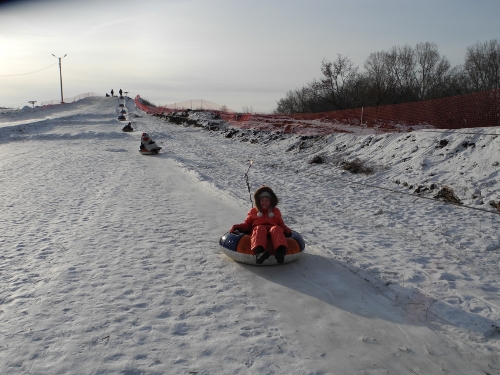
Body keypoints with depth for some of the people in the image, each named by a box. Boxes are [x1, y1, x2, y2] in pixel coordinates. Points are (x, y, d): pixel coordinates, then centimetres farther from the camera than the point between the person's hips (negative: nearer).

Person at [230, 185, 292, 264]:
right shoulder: (253, 211, 28)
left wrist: (286, 230, 6)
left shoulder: (275, 211, 30)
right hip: (258, 229, -1)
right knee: (260, 229, -39)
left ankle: (281, 251, -64)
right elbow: (247, 224, 24)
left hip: (272, 228, 1)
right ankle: (259, 252, -67)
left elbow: (281, 224, 28)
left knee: (276, 229, -37)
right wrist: (237, 227, 6)